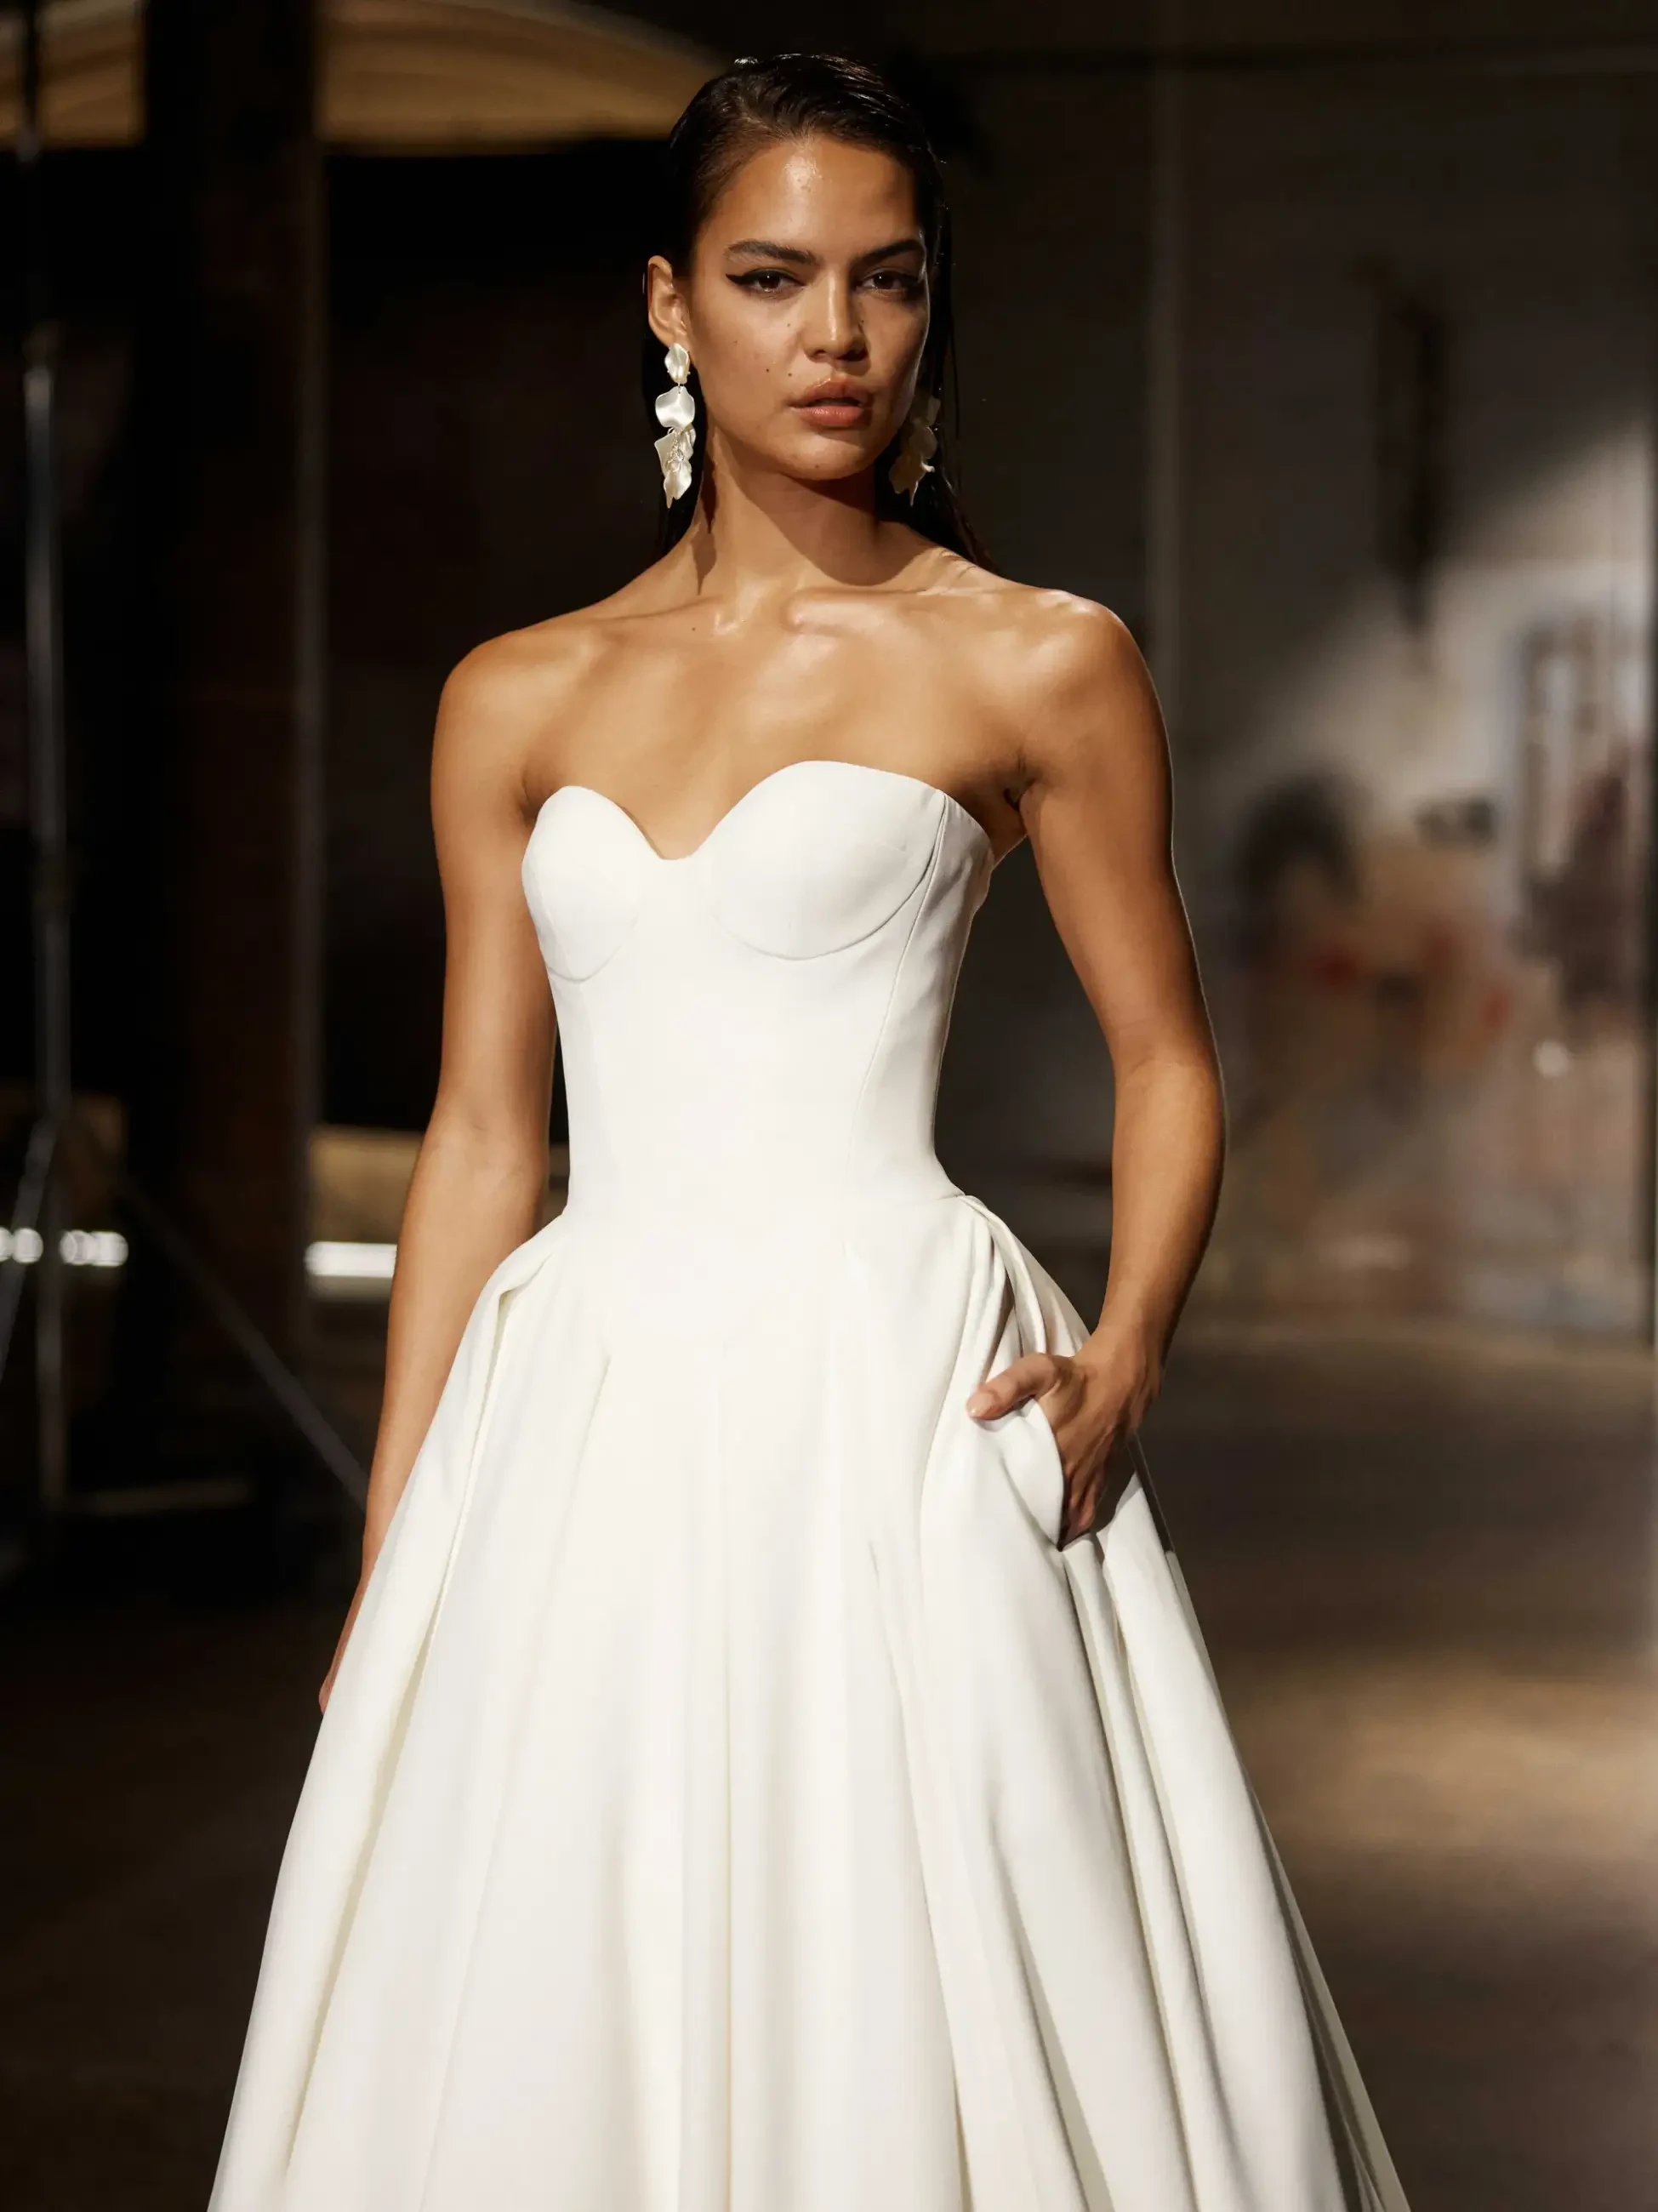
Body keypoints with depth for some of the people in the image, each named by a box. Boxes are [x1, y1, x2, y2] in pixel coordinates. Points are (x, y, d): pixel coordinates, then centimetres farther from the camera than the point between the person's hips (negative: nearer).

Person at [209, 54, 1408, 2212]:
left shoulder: (1034, 663, 2)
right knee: (547, 2037, 6)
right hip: (586, 1421, 3)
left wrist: (1128, 1349, -11)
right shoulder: (519, 700, 11)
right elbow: (481, 1135, 13)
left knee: (897, 2008, -2)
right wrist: (391, 1552, 11)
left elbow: (1166, 1062, 7)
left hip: (892, 1405, -3)